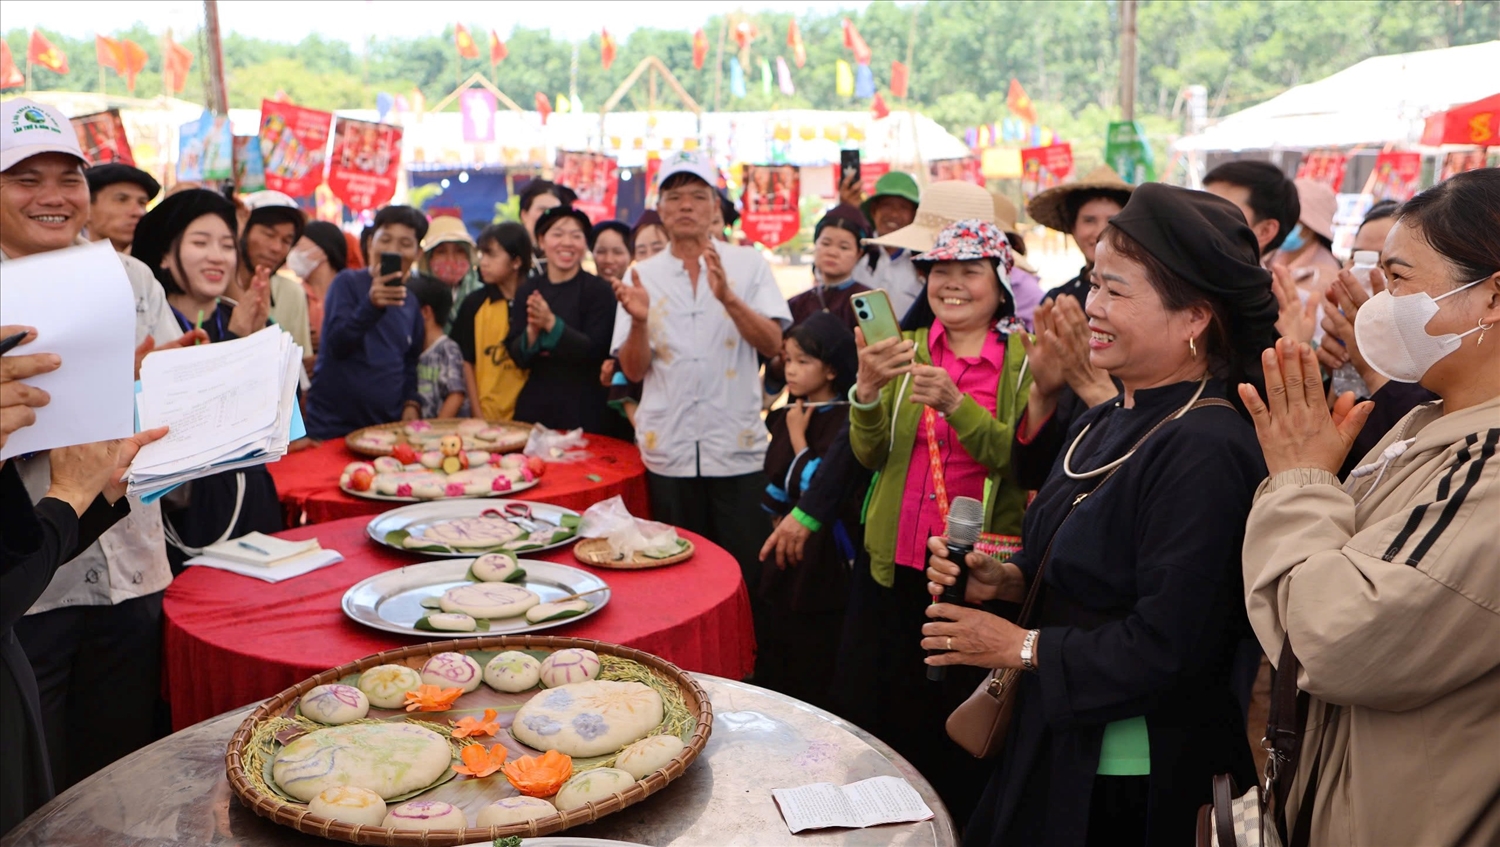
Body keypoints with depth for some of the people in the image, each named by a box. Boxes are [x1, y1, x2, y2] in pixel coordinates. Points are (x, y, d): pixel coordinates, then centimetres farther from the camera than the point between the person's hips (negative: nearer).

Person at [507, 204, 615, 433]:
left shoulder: (599, 290, -5)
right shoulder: (527, 290, 6)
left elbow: (596, 351, -13)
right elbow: (517, 356, 4)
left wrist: (551, 323, -22)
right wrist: (532, 331, -16)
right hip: (533, 406, 3)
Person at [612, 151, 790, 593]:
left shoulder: (748, 264, 3)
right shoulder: (643, 275, 7)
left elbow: (772, 344, -8)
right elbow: (633, 371, 2)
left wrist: (728, 297, -23)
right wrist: (640, 321, -17)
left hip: (737, 447, -1)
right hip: (668, 450, 2)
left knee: (746, 574, 2)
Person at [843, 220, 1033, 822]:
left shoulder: (1024, 359, -3)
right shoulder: (904, 350, 5)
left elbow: (1023, 461, -15)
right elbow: (868, 455, -2)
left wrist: (957, 403, -29)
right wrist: (868, 387, -21)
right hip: (895, 566, 3)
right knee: (880, 715, 12)